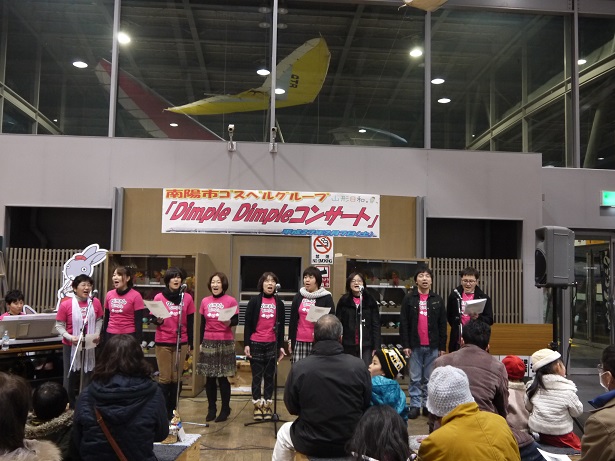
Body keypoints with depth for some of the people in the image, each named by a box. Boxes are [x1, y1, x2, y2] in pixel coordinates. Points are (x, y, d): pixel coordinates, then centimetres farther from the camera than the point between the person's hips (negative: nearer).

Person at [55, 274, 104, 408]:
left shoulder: (95, 302, -6)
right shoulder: (66, 304, -15)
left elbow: (99, 320, 8)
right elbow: (59, 325, -9)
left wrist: (97, 333, -8)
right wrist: (69, 337, -22)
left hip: (89, 345, 2)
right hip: (71, 345, -2)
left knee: (88, 374, 12)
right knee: (70, 375, 10)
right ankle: (69, 405, 26)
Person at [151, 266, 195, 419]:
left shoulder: (187, 298, 2)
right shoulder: (159, 297, -1)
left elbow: (190, 322, 6)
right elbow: (153, 319, 2)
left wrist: (190, 343, 6)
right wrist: (158, 320, -21)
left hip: (181, 343, 2)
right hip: (163, 343, -1)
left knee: (176, 378, 6)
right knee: (165, 378, -1)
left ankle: (172, 411, 17)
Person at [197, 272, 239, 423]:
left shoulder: (231, 300, -6)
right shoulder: (205, 301, 7)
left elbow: (236, 321, -4)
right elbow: (202, 324, 12)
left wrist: (229, 322, -25)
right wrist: (201, 342, 12)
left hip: (225, 343, -4)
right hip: (208, 342, 4)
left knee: (223, 377, 1)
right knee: (209, 378, 8)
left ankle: (225, 409, 13)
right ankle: (211, 409, 20)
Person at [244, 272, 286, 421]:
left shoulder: (279, 303, 7)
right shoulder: (254, 301, 0)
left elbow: (281, 326, 9)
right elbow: (248, 324, -1)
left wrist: (281, 346, 5)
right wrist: (246, 344, -6)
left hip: (272, 344, 2)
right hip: (256, 344, -2)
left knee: (269, 376, 8)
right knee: (257, 376, 6)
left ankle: (268, 405, 18)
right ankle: (257, 406, 16)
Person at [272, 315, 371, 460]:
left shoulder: (299, 367, -17)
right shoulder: (359, 365, -16)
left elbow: (292, 408, -3)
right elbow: (366, 405, -2)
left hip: (311, 444, -1)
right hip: (351, 442, 1)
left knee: (284, 433, 29)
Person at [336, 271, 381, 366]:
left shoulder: (370, 301, 3)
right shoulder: (343, 301, 5)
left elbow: (376, 325, 2)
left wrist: (376, 347, -4)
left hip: (366, 346, -1)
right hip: (348, 346, 1)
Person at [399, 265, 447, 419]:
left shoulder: (437, 300, 6)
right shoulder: (409, 299, 1)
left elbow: (442, 325, 6)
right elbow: (403, 324, -1)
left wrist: (442, 346, 3)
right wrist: (405, 345, -6)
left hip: (432, 346, 1)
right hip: (415, 345, -1)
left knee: (430, 379, 8)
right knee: (415, 378, 5)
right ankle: (415, 405, 11)